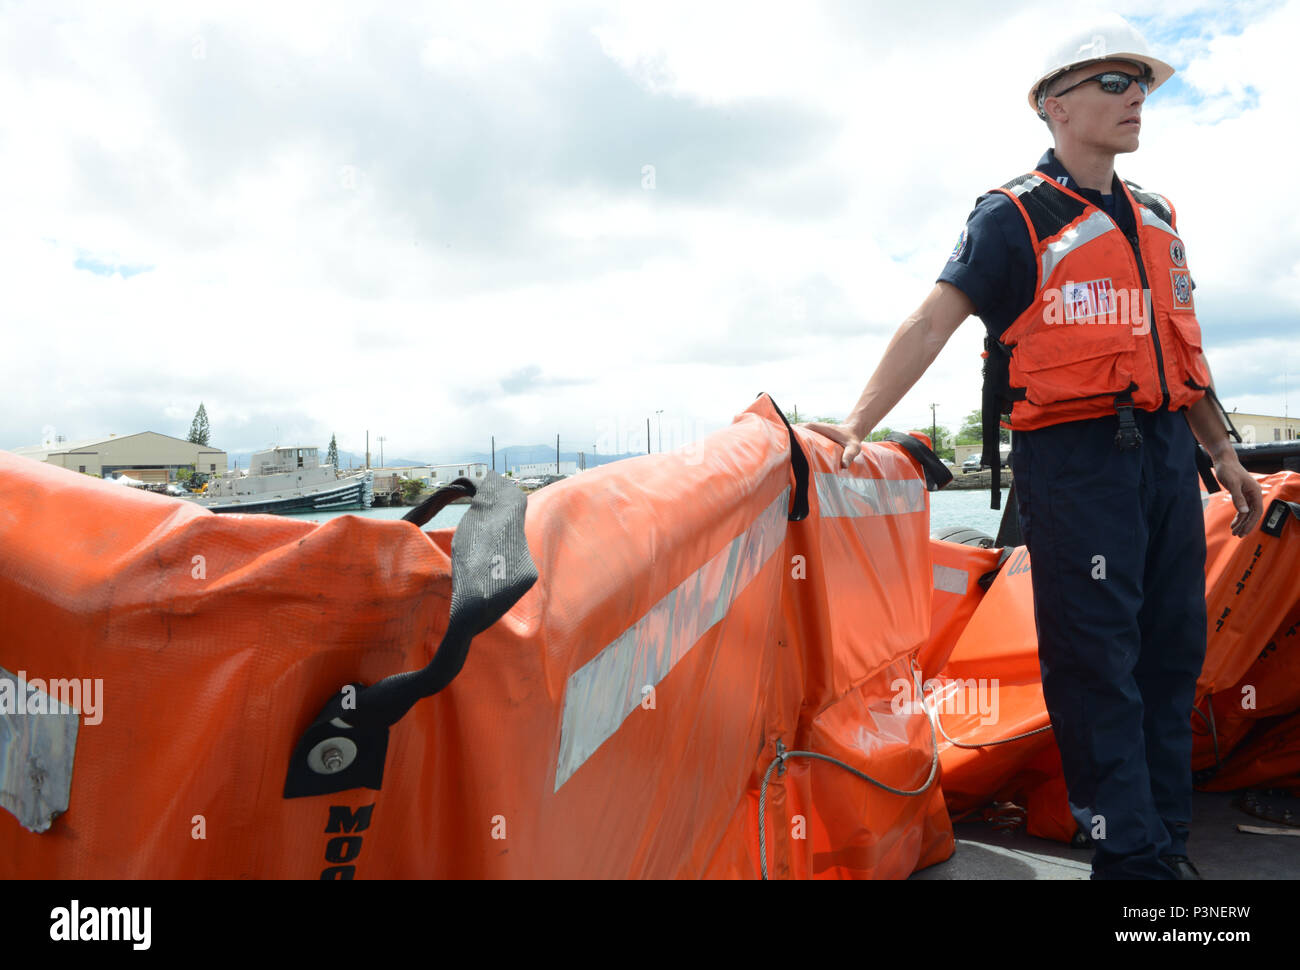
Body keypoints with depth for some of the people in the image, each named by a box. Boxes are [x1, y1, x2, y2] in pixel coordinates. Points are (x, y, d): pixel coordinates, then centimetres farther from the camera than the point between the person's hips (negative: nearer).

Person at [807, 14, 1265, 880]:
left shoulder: (1158, 219, 18)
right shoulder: (1014, 217, -3)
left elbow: (1181, 348, 22)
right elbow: (931, 326, -12)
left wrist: (1224, 455, 20)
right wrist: (858, 422, -22)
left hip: (1167, 452, 7)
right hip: (1073, 459, -7)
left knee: (1174, 652, 11)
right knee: (1096, 659, -4)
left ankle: (1168, 837, 25)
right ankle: (1131, 855, 7)